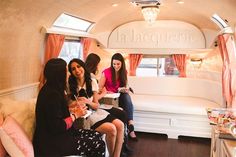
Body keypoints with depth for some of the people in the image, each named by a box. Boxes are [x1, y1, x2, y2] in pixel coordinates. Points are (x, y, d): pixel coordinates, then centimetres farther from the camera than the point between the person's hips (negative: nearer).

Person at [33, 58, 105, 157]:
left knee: (97, 135, 4)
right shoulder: (52, 94, -23)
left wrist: (73, 111, 0)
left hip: (58, 134, 10)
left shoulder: (53, 90, 7)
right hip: (51, 142, -10)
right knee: (98, 145, -13)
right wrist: (75, 115, -14)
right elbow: (56, 127, -24)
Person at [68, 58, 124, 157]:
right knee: (111, 129, -22)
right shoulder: (69, 85, -9)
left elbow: (96, 106, 2)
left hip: (94, 112, 5)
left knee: (120, 125, -17)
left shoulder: (92, 82, 2)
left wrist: (87, 102, -19)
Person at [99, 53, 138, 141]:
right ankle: (130, 129, -28)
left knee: (127, 96, -33)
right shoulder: (106, 72, -8)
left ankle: (130, 126, -37)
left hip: (121, 95, 3)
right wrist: (108, 92, -24)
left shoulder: (124, 72, 5)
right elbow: (100, 88, -7)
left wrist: (126, 89, -10)